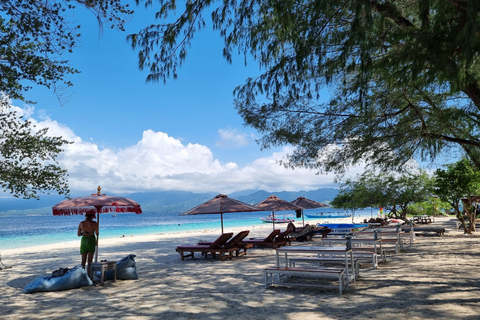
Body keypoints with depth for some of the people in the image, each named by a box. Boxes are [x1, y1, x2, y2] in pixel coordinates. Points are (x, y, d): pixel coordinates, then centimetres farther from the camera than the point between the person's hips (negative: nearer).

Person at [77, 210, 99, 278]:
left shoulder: (81, 223, 1)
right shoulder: (94, 223, -11)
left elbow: (78, 234, 4)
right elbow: (97, 233, -12)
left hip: (84, 241, 3)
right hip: (91, 241, -3)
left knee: (83, 261, 12)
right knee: (90, 260, 3)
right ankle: (89, 276, 3)